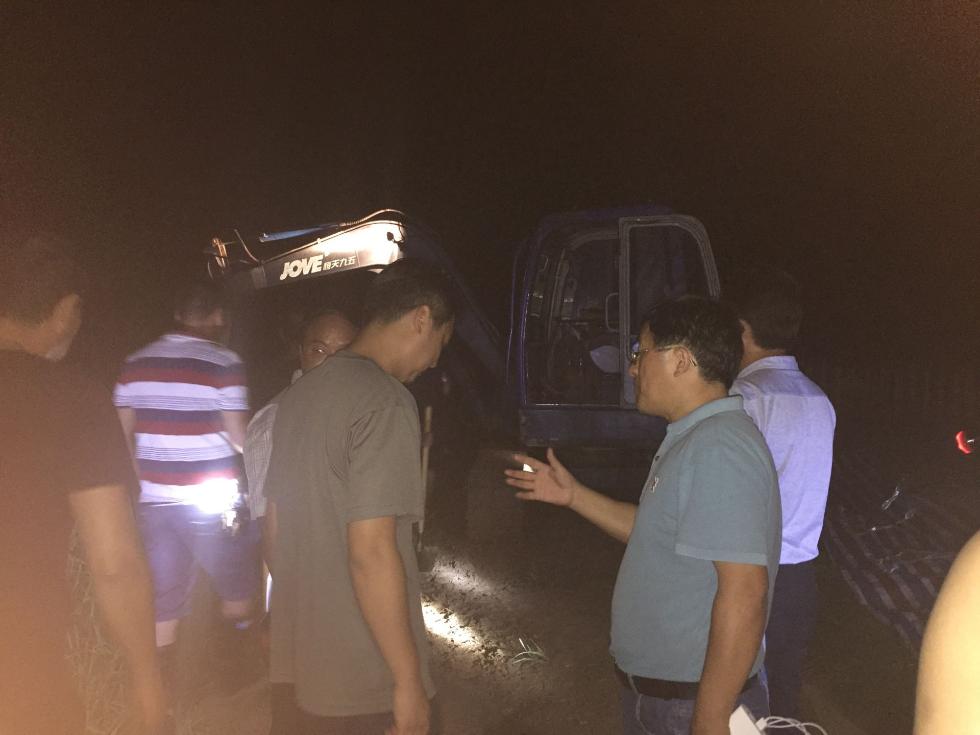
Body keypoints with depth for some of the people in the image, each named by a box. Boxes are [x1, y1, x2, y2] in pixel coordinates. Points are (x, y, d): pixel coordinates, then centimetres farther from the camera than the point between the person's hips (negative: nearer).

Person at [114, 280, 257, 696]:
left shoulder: (135, 363, 6)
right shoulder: (223, 363, -11)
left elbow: (125, 434, 11)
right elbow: (240, 438, -12)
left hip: (154, 500, 5)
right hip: (211, 504, -5)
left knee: (164, 603, 11)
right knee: (239, 586, 16)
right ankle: (228, 667, 20)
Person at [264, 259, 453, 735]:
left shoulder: (300, 393, 7)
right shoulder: (386, 402, -20)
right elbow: (371, 551, -24)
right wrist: (410, 681, -17)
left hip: (303, 656, 8)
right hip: (363, 682, -8)